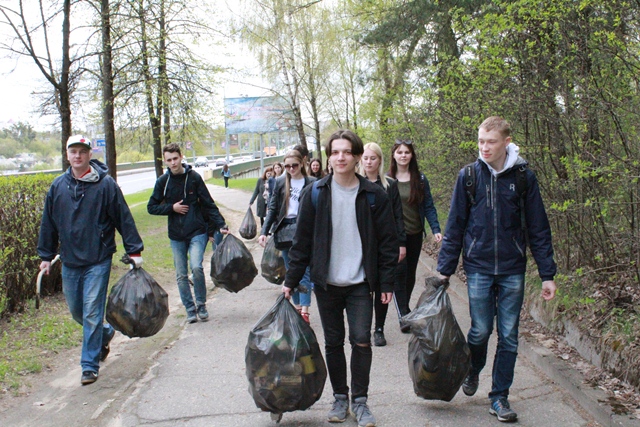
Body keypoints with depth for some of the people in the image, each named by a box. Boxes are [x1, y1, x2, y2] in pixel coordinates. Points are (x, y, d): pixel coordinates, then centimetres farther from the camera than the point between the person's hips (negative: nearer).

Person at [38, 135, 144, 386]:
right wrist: (45, 256, 14)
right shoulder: (58, 186, 5)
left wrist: (134, 251, -7)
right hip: (69, 262, 5)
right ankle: (105, 333, 41)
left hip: (98, 261, -5)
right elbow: (48, 223, 13)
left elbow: (124, 219, -5)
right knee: (76, 311, 14)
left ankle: (90, 365, 7)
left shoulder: (105, 184, -7)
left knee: (92, 313, -4)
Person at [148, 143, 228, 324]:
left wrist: (221, 225, -11)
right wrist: (172, 207, -8)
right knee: (181, 275, 5)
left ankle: (201, 304, 1)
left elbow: (209, 204, -3)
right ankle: (190, 310, 17)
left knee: (196, 267, -19)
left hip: (197, 232, -3)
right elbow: (151, 207, 8)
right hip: (176, 236, 3)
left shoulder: (194, 177, -4)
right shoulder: (163, 181, 2)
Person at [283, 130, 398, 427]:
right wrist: (291, 280, 0)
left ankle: (360, 400, 13)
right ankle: (340, 397, 25)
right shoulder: (315, 194, -1)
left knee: (362, 341, -4)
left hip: (360, 283, -1)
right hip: (326, 283, 1)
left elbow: (388, 241, 2)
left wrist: (386, 282, -2)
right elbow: (302, 240, 2)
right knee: (333, 342, 10)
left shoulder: (374, 196, -3)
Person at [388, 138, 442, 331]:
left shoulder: (420, 179, 3)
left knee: (410, 273, 11)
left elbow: (428, 206, 4)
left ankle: (405, 306, 28)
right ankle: (403, 315, -9)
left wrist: (436, 229, -7)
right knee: (400, 271, -13)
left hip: (415, 234, 3)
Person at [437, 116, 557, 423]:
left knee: (509, 335, 5)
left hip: (512, 270, 1)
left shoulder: (524, 176, -2)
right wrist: (444, 268, 1)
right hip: (478, 267, 0)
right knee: (480, 330, 3)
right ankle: (472, 371, 33)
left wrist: (547, 274, 0)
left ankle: (500, 397, 19)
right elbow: (455, 226, 3)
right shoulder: (469, 176, -2)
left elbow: (538, 229, 1)